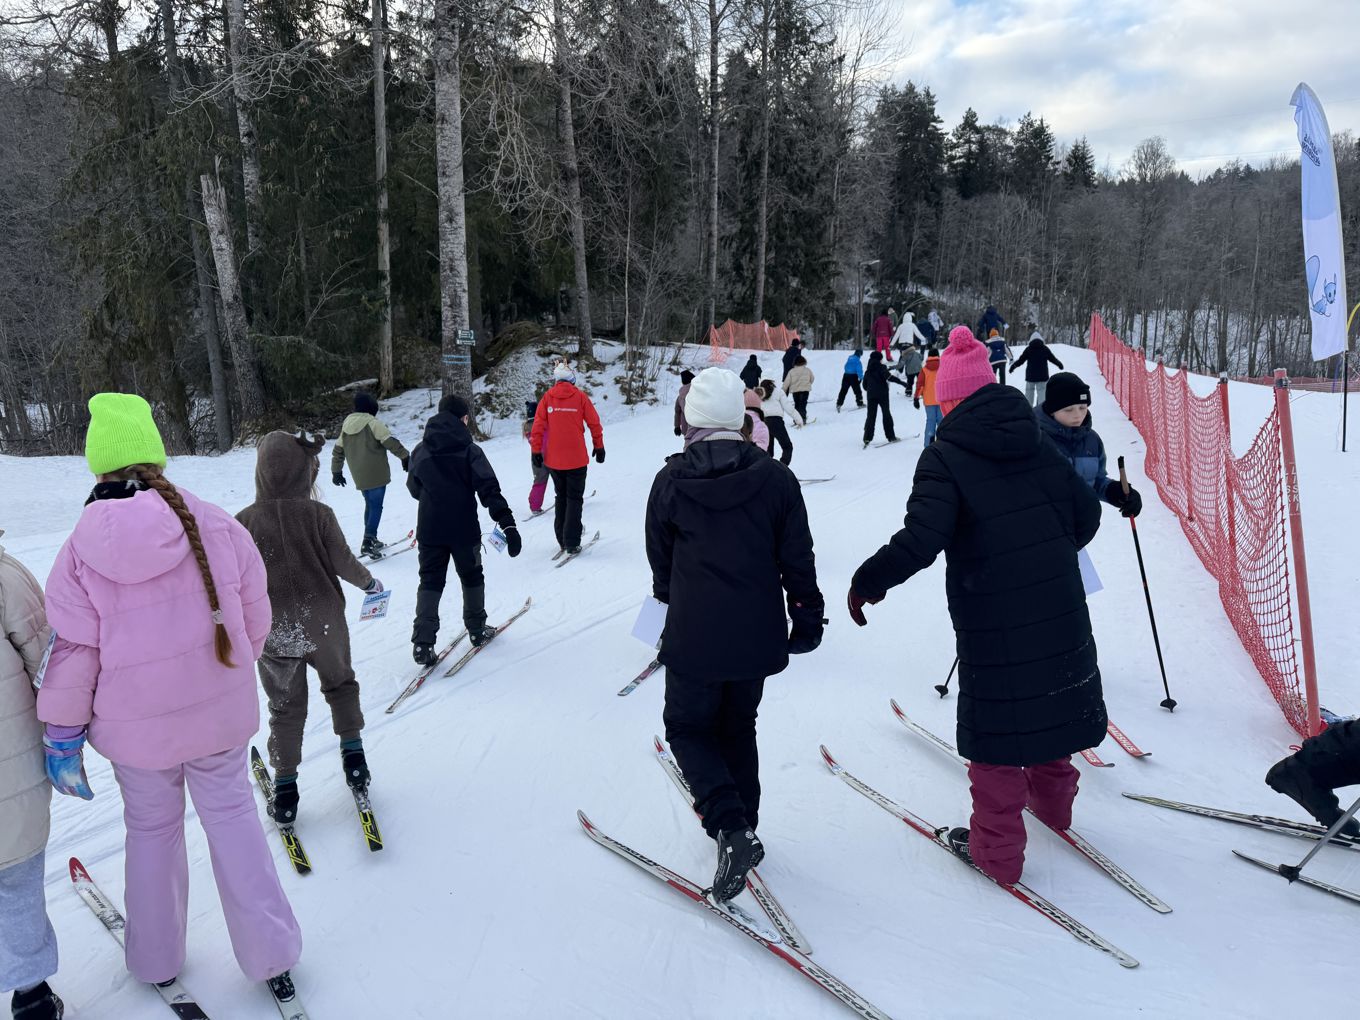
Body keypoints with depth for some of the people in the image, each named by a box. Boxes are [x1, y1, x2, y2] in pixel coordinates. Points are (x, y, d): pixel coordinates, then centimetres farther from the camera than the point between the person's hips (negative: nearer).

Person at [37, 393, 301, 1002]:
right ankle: (269, 956, 21)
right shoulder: (217, 527, -12)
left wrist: (61, 735, 4)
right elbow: (255, 615, -4)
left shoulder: (78, 555, -12)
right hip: (221, 715, 0)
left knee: (151, 828, 21)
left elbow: (73, 654, -9)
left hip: (136, 727, 0)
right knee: (231, 814, 16)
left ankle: (156, 960, 39)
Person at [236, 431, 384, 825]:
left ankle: (285, 786, 16)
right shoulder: (318, 514, -12)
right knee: (340, 682, 25)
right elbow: (343, 563, -9)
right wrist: (368, 581, 12)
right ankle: (352, 752, 18)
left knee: (285, 707, 14)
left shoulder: (245, 521, -8)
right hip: (323, 623, 0)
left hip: (272, 632, 1)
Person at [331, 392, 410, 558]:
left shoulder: (346, 425, 10)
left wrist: (336, 472, 24)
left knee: (370, 505, 21)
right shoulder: (373, 423, -13)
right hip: (376, 474, -7)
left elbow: (338, 450, 16)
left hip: (359, 476, 7)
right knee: (376, 507, -4)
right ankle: (368, 543, -11)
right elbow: (391, 442, -17)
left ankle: (371, 539, 28)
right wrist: (405, 457, -6)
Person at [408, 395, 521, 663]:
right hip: (464, 529, -3)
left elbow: (413, 488, 14)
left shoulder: (420, 451, 1)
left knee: (430, 582, 8)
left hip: (429, 530, 3)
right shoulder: (470, 450, -11)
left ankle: (423, 643, -2)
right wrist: (508, 523, -22)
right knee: (471, 577, 17)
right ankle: (476, 629, 28)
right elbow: (489, 489, -18)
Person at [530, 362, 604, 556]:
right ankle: (572, 543, -3)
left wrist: (536, 451, 4)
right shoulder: (580, 396, -4)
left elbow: (538, 425, -2)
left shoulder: (547, 397, 1)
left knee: (561, 497, 18)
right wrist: (599, 447, 11)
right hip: (577, 459, -2)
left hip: (553, 459, 2)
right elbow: (594, 423, 0)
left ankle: (562, 539, 20)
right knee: (574, 498, 4)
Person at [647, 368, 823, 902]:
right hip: (757, 636, 3)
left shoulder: (671, 480, -7)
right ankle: (742, 824, 33)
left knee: (688, 727, 13)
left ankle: (729, 825, -6)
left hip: (693, 636, -3)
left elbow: (659, 558, 5)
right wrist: (807, 616, 12)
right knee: (738, 727, 22)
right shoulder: (776, 477, -5)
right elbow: (798, 558, -1)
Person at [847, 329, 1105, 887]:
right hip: (1060, 610, 6)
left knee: (997, 721, 5)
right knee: (1049, 697, 24)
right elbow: (1087, 512, 11)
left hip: (993, 621, -6)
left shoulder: (946, 457, -14)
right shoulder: (1038, 445, 5)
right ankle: (1052, 799, 46)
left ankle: (997, 849, 17)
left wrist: (868, 581, -12)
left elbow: (920, 540, -25)